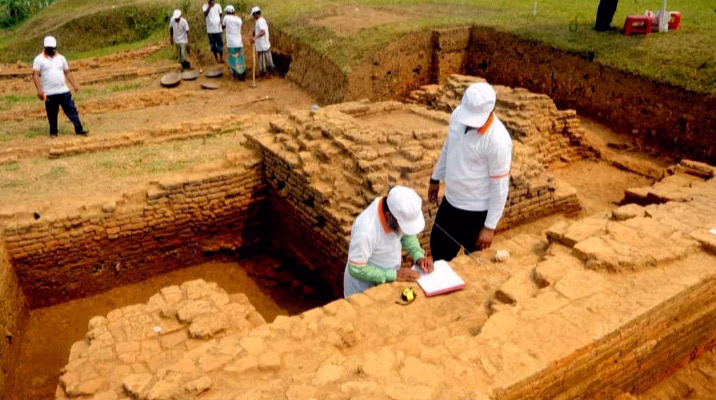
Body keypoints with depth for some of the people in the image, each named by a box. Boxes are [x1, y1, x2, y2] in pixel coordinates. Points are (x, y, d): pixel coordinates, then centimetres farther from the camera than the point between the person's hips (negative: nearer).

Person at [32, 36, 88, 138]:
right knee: (52, 114, 6)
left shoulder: (61, 58, 12)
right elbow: (35, 75, -7)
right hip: (49, 93, -3)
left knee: (72, 110, -1)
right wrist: (39, 89, -18)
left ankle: (79, 129, 2)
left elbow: (67, 72, 16)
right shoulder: (39, 59, -1)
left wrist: (74, 84, 6)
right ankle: (53, 132, 19)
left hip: (64, 91, 3)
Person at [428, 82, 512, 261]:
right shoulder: (457, 114, -9)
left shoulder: (498, 140, -28)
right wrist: (436, 178, 16)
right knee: (438, 247, 24)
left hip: (476, 210, -7)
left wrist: (490, 226, -15)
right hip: (450, 200, 7)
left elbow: (500, 187, -20)